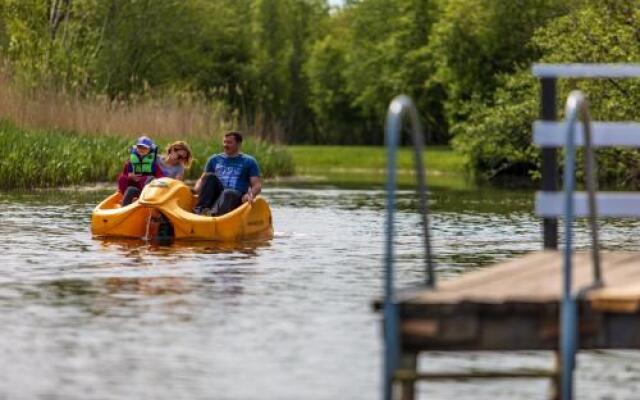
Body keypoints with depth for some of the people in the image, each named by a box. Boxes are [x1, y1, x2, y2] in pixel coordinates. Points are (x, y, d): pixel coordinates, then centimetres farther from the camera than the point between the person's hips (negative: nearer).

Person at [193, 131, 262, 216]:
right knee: (210, 176, -21)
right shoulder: (214, 160, 23)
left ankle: (214, 214, -67)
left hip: (236, 197, -3)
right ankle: (201, 209, -40)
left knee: (228, 193, -37)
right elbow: (202, 179, 22)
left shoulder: (249, 162, 13)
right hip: (217, 196, 4)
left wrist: (251, 195, -19)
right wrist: (197, 189, -2)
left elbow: (257, 185, 4)